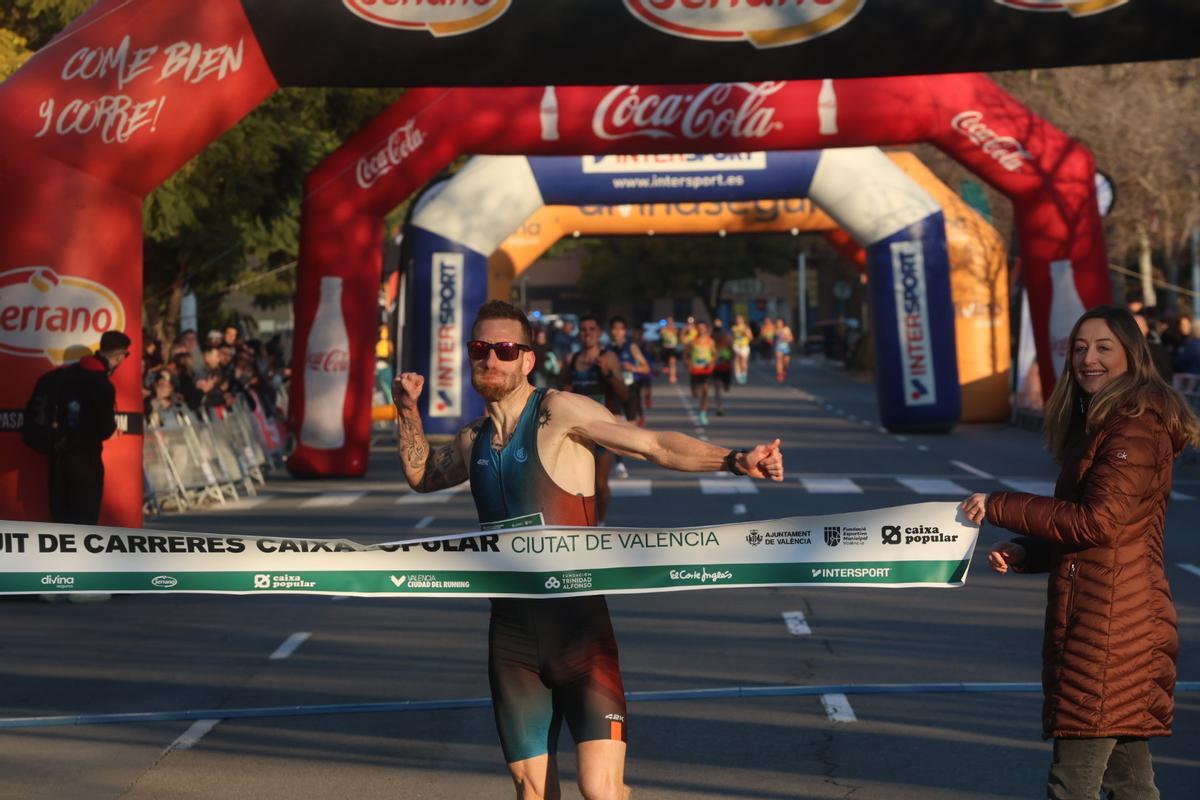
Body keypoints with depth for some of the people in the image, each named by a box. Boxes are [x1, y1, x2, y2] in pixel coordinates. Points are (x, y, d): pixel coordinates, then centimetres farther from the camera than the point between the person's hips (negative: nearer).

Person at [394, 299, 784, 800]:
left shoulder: (558, 412, -8)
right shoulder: (474, 439, 11)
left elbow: (655, 445, -18)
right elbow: (423, 476, 33)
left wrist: (734, 460, -32)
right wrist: (409, 412, 19)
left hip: (578, 627, -6)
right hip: (512, 632, 6)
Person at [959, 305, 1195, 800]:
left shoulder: (1137, 428, -14)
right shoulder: (1098, 424, 20)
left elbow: (1099, 521, -20)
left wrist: (999, 507, -14)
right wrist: (1023, 554, 7)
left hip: (1109, 625, -11)